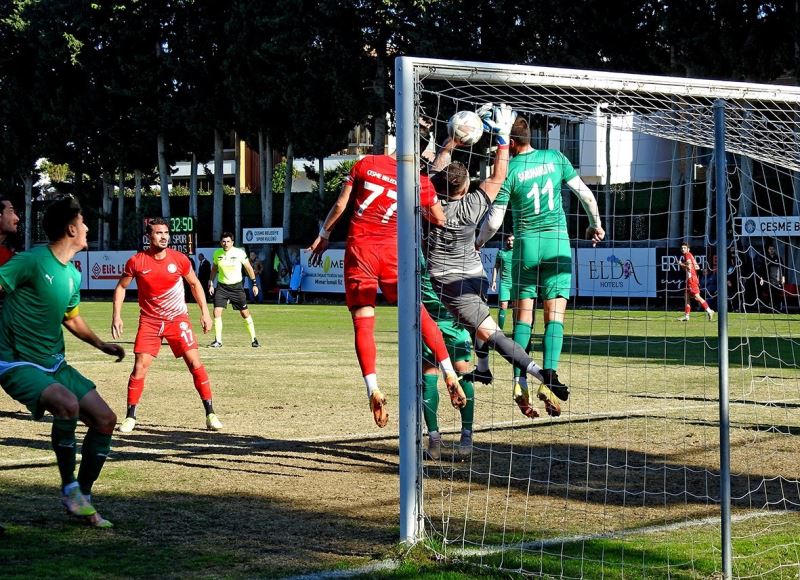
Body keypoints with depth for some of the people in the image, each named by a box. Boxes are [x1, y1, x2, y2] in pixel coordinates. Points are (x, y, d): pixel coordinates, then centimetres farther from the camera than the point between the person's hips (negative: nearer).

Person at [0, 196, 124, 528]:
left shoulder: (73, 275, 11)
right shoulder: (32, 261, -15)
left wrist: (100, 344, 19)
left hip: (55, 364, 8)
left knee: (105, 419, -1)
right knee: (68, 404, -33)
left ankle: (83, 499, 12)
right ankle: (69, 489, -14)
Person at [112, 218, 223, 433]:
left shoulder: (180, 259, -8)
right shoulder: (136, 262, -9)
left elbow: (195, 284, 7)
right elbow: (121, 287, 4)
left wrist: (205, 312, 2)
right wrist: (116, 316, -4)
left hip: (178, 319, 0)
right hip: (149, 321, 0)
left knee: (194, 363, -9)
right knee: (140, 367, -8)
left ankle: (210, 414, -1)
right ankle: (130, 417, 5)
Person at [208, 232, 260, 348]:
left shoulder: (239, 253, -11)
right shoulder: (217, 253, -3)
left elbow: (249, 268, 0)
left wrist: (254, 284, 1)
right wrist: (211, 283, 8)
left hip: (237, 286, -2)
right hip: (221, 286, 2)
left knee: (245, 313, 2)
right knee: (217, 312, -10)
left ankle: (254, 339, 15)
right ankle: (218, 341, -1)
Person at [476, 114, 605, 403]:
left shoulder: (509, 171, -5)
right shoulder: (555, 158, 2)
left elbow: (494, 221, -3)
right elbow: (586, 195, 5)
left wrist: (478, 242, 15)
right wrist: (596, 225, 21)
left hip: (526, 244, -1)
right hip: (558, 242, 1)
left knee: (523, 314, 5)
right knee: (554, 313, -1)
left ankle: (519, 376, 0)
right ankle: (549, 372, -15)